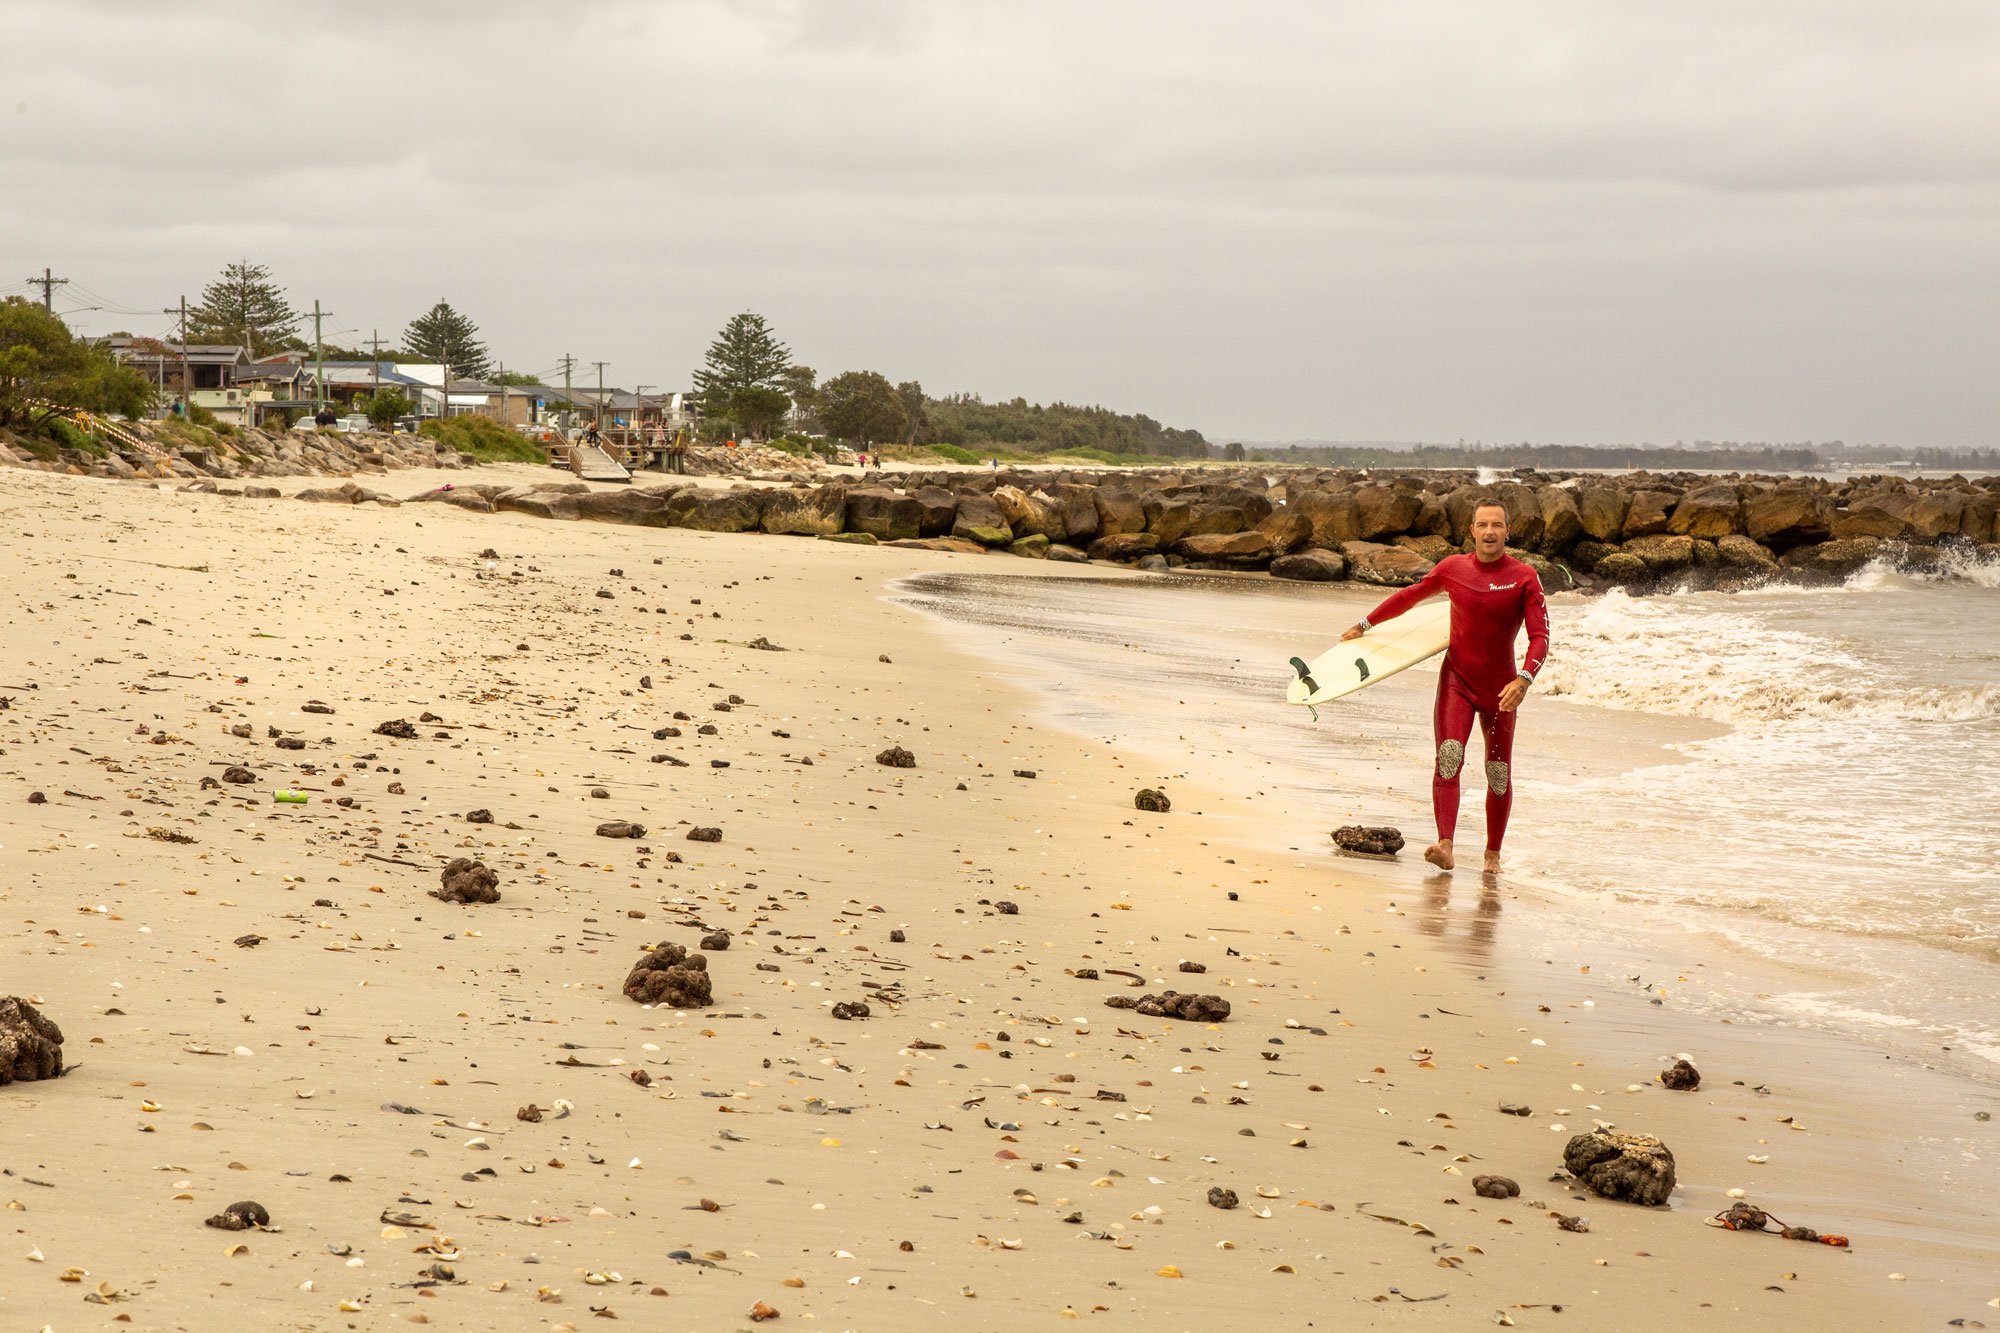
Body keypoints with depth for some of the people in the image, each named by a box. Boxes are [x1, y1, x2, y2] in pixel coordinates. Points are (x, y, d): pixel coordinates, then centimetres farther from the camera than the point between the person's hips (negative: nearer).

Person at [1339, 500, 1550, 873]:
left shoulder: (1524, 578, -7)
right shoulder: (1453, 568, 0)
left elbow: (1540, 637, -12)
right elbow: (1409, 595, 17)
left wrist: (1523, 679, -29)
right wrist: (1365, 625, 26)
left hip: (1499, 688, -1)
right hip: (1457, 679, 1)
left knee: (1499, 775, 5)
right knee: (1448, 758, -19)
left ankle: (1492, 854, 23)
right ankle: (1445, 847, -29)